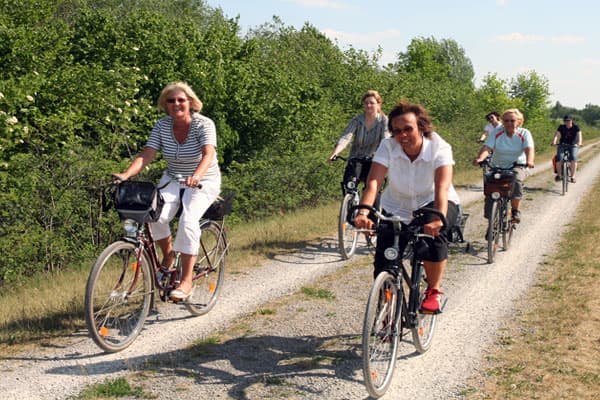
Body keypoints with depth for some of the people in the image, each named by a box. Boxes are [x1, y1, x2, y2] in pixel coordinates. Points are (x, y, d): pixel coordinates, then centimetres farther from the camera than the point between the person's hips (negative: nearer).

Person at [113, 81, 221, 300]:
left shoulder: (204, 124, -16)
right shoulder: (162, 125, -4)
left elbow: (208, 153, -32)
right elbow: (147, 154, -13)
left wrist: (196, 176, -52)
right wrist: (126, 174, -31)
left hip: (204, 182, -4)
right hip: (172, 180, 4)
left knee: (188, 221, -28)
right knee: (157, 215, -24)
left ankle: (186, 281, -19)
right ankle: (168, 254, 6)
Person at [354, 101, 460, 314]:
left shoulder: (439, 148, -23)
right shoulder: (388, 147, -19)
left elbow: (442, 187, -37)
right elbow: (373, 182, -31)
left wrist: (438, 218, -56)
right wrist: (364, 212, -50)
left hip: (431, 203, -2)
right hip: (396, 209, 2)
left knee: (434, 232, -34)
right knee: (384, 263, -11)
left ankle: (433, 291, -13)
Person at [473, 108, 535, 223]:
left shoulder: (524, 134, -5)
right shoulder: (497, 132, -5)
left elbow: (529, 149, -21)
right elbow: (487, 147, -18)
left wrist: (529, 161, -44)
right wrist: (480, 158, -40)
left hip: (517, 167, -1)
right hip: (497, 167, 2)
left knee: (516, 182, -33)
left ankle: (515, 211, -12)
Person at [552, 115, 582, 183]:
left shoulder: (576, 127, -4)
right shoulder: (561, 127, -2)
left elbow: (579, 135, -18)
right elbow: (556, 135, -15)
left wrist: (579, 142, -39)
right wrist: (554, 142, -36)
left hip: (573, 146, -1)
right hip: (562, 145, 1)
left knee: (573, 159, -25)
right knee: (559, 159, -22)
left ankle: (573, 177, -16)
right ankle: (558, 175, -1)